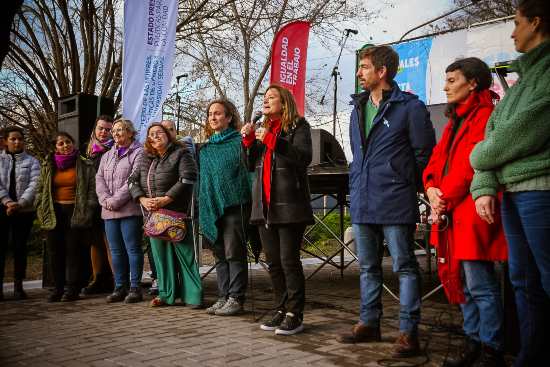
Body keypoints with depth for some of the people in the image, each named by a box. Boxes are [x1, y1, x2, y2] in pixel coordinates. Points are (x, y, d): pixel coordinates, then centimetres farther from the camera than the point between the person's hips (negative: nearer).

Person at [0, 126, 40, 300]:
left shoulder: (32, 161, 6)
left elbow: (34, 185, -6)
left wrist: (19, 204, -18)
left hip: (24, 210, 0)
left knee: (20, 248, 3)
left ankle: (18, 286, 11)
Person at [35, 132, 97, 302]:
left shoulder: (85, 165, 3)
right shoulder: (48, 165, 12)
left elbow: (92, 189, 1)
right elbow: (40, 189, 15)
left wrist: (88, 210, -8)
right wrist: (41, 210, 5)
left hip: (75, 211, -3)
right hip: (54, 212, 3)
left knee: (73, 250, -1)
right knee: (54, 251, 4)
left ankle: (72, 288, 6)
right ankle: (58, 287, 14)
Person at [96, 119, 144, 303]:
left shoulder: (138, 153, -2)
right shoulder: (107, 156, 21)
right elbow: (99, 179, 10)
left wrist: (116, 200, -15)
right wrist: (106, 200, -7)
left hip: (130, 210, -7)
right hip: (109, 212, 7)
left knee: (133, 248, -3)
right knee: (116, 250, 10)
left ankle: (135, 288, 3)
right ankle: (120, 288, 17)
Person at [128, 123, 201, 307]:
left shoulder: (181, 154, -3)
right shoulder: (145, 159, 16)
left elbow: (187, 178, -14)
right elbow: (133, 181, 16)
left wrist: (166, 199, -18)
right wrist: (142, 199, -3)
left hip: (176, 212, -6)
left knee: (184, 252, -5)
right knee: (160, 254, 9)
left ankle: (193, 296, 0)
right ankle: (166, 294, 19)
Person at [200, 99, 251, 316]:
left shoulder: (239, 141, -1)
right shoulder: (205, 149, 17)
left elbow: (249, 170, -5)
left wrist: (251, 203, -14)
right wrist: (202, 207, 15)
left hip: (235, 204, -6)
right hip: (212, 207, 6)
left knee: (234, 253, -5)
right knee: (220, 255, 10)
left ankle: (236, 299, 2)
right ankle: (223, 297, 18)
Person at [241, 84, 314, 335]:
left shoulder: (298, 126, 0)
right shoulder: (264, 128, 20)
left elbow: (304, 157, -17)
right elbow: (251, 164, 18)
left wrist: (271, 140, -18)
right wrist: (249, 140, 2)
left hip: (289, 206, -7)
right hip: (265, 206, 7)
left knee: (289, 260, -6)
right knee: (273, 263, 10)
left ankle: (295, 315, 2)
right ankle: (281, 310, 20)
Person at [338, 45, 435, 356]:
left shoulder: (410, 107, -6)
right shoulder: (358, 108, 15)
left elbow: (424, 154, -3)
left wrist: (406, 187, 1)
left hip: (395, 203, -7)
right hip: (362, 203, 7)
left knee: (405, 267, 1)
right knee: (368, 268, 15)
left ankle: (409, 331, 10)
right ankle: (369, 323, 28)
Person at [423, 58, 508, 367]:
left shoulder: (485, 115, -7)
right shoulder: (456, 121, 22)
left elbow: (471, 164, -16)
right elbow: (437, 159, 16)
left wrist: (444, 197, -10)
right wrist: (432, 188, -2)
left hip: (472, 212, -9)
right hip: (450, 213, 9)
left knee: (480, 286, -5)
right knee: (460, 282, 13)